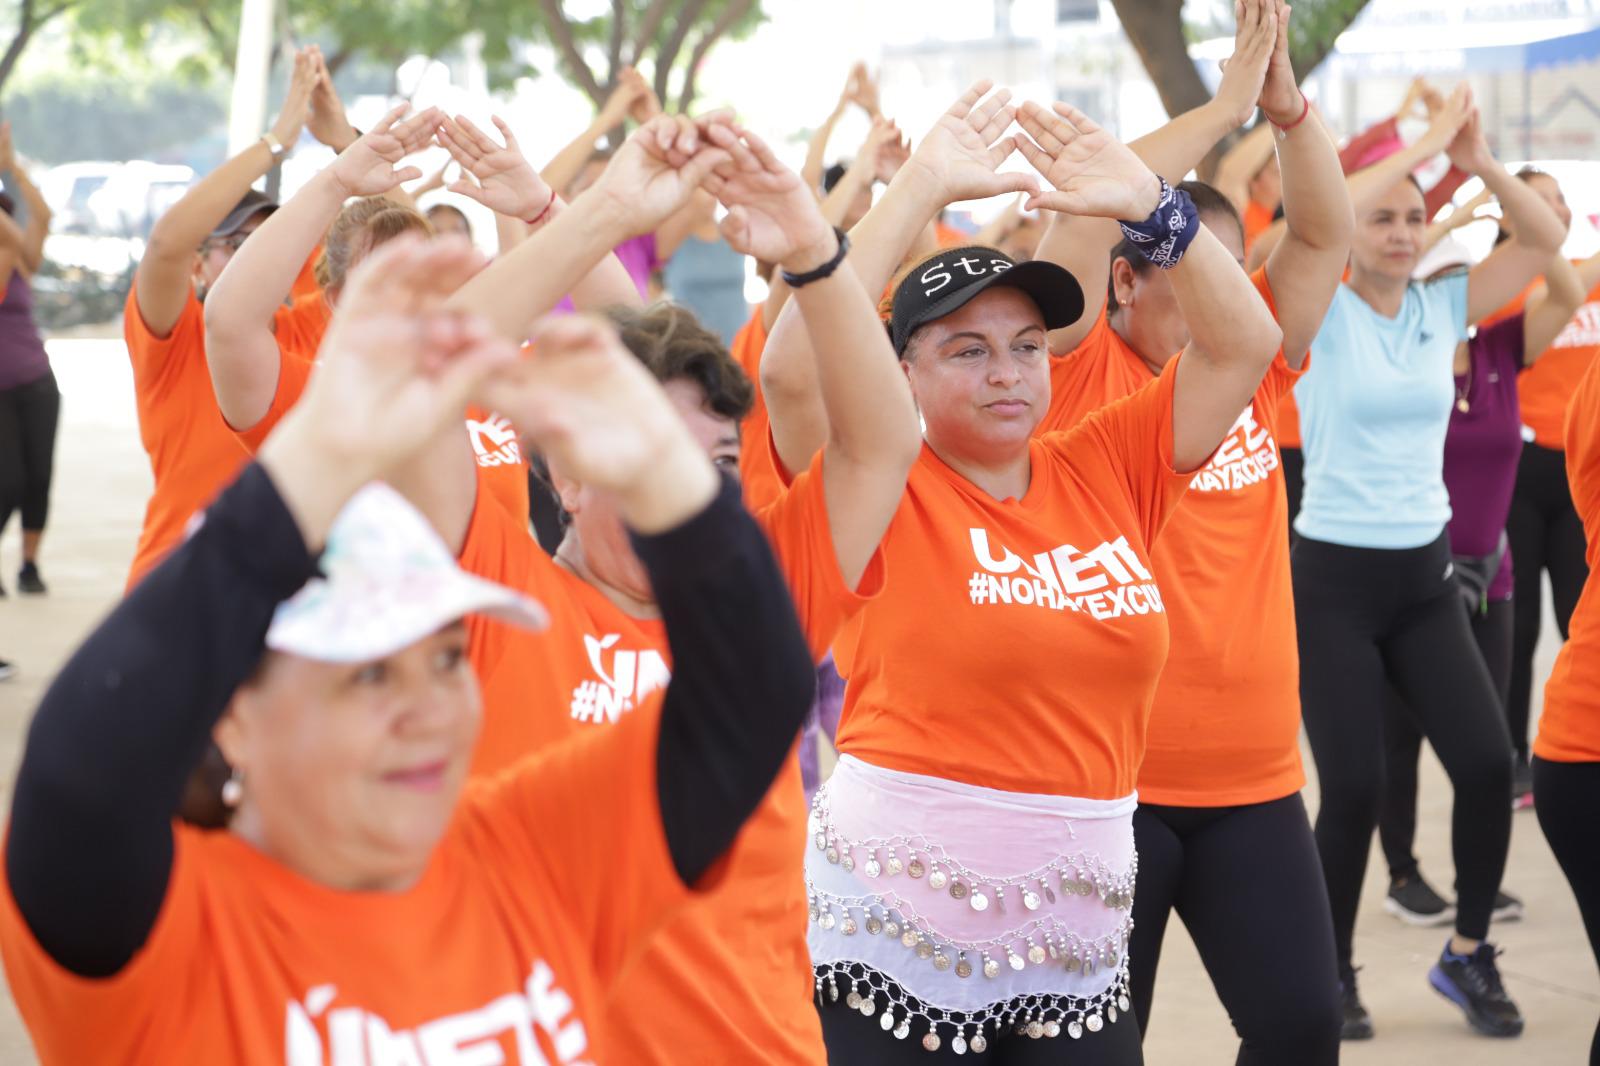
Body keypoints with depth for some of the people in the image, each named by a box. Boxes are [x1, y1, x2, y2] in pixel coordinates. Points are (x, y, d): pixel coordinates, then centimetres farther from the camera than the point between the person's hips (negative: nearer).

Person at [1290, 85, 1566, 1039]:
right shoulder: (1325, 315, -8)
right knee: (1355, 787, -6)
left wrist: (1480, 162, -11)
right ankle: (1333, 969, 16)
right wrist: (1424, 144, -22)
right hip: (1335, 576, -4)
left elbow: (1547, 241, 1)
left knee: (1489, 762, -5)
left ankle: (1469, 955, 15)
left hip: (1425, 572, 4)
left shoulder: (1444, 307, 5)